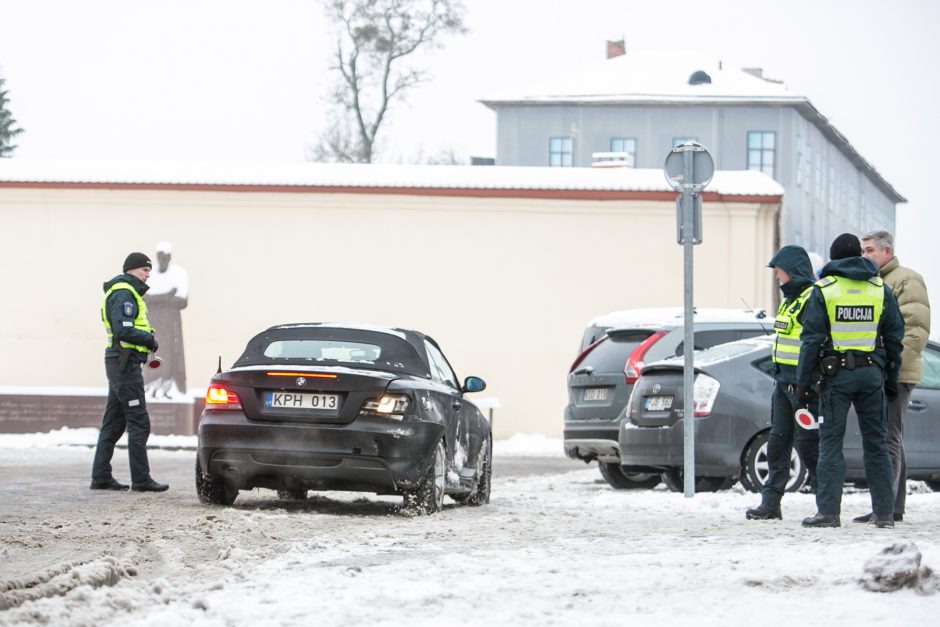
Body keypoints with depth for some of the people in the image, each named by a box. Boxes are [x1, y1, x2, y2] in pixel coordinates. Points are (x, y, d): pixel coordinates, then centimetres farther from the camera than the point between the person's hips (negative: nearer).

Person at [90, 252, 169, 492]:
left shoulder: (128, 292, 21)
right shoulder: (124, 294, -13)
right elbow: (124, 331, -23)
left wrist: (147, 339, 6)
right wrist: (150, 340, -11)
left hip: (118, 364, 11)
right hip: (126, 362, -11)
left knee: (114, 423, 12)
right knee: (139, 422, -10)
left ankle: (101, 476, 15)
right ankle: (141, 479, -10)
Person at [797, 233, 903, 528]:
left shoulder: (823, 290, -2)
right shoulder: (881, 289, 8)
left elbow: (812, 338, -6)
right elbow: (894, 337, 9)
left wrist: (803, 380, -1)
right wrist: (891, 379, 16)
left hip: (836, 374, -3)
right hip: (872, 372, 3)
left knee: (830, 441, -1)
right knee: (876, 442, 8)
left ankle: (828, 511, -7)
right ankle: (884, 512, 8)